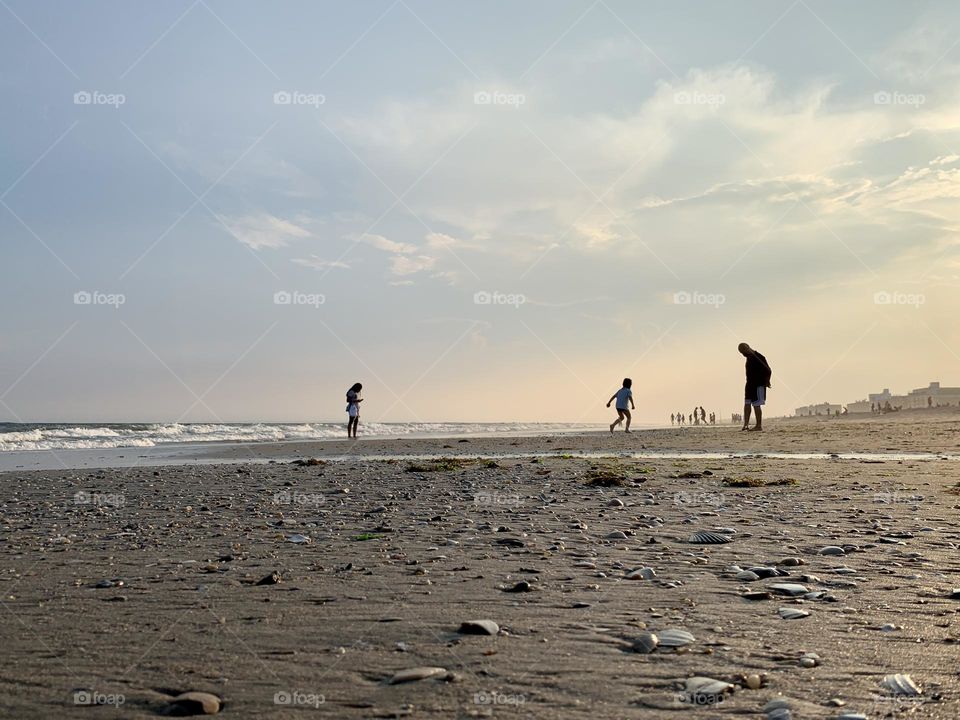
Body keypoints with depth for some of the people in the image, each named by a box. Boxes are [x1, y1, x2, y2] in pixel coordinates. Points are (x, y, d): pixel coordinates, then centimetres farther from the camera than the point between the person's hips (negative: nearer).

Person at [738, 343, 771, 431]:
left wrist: (766, 381, -11)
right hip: (750, 384, 9)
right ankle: (746, 424, 6)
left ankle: (759, 425, 0)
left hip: (758, 385, -9)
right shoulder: (749, 357, 12)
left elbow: (768, 371, -17)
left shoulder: (759, 358, -16)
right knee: (747, 404, 6)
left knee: (756, 405, -6)